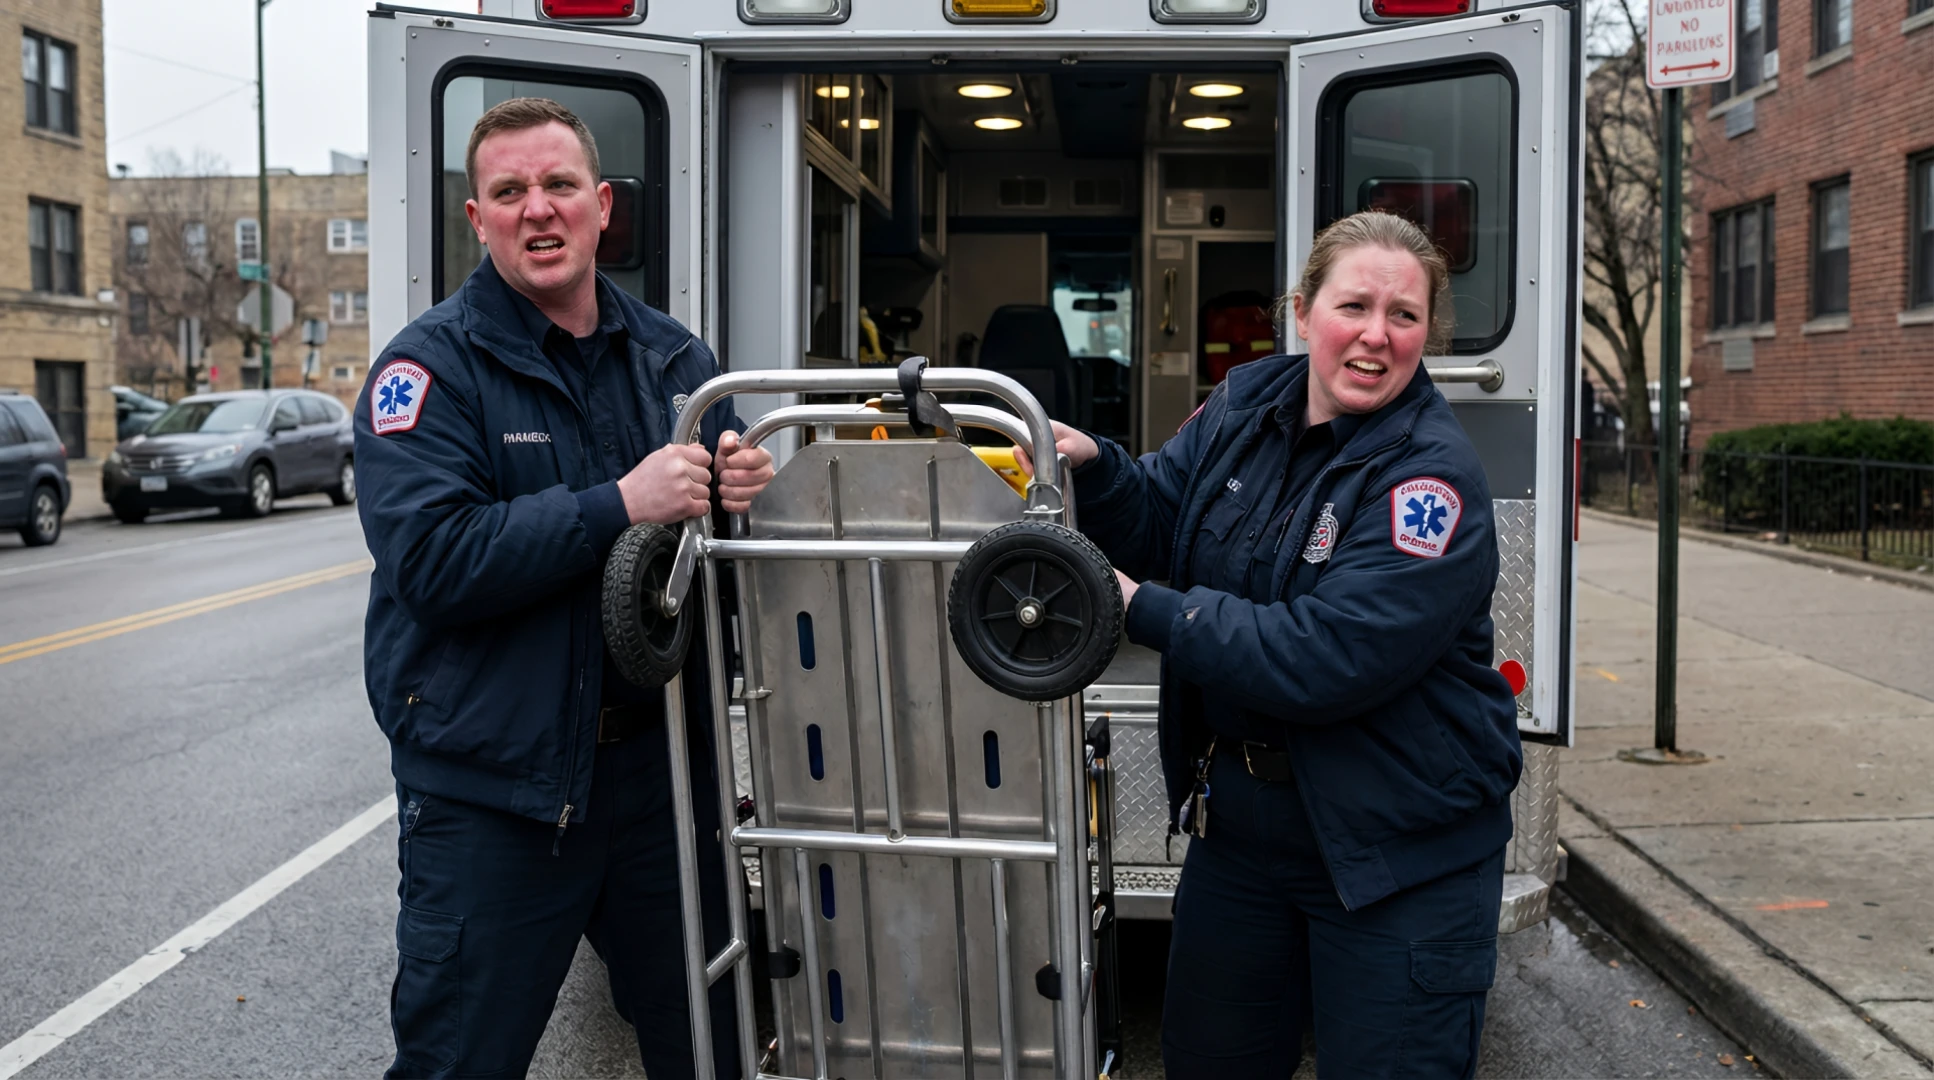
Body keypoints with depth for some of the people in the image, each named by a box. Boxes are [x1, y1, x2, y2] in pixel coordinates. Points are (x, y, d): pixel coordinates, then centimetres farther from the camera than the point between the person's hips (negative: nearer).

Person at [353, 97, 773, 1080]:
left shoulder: (674, 357, 9)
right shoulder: (431, 367, -8)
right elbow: (429, 559, -21)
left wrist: (744, 488, -7)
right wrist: (619, 505, -25)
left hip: (662, 761, 5)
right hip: (491, 782, -4)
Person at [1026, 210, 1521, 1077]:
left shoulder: (1432, 478, -22)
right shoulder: (1245, 405, 1)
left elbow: (1326, 657, -29)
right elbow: (1160, 525, 3)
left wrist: (1144, 612, -26)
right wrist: (1093, 468, -18)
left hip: (1400, 855, -6)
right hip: (1242, 827, 7)